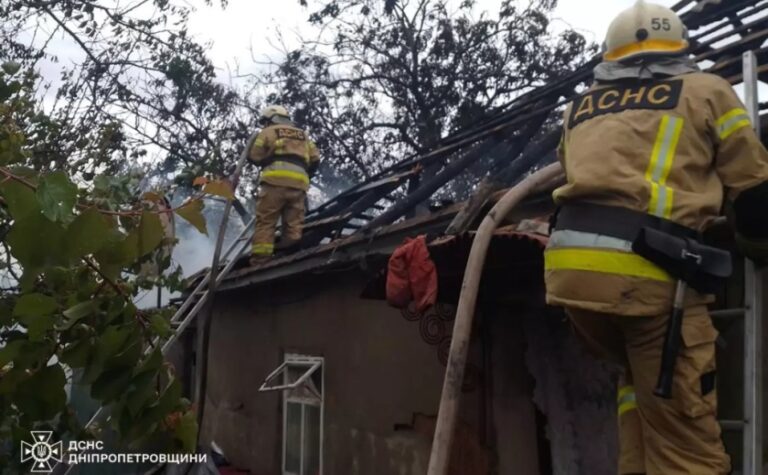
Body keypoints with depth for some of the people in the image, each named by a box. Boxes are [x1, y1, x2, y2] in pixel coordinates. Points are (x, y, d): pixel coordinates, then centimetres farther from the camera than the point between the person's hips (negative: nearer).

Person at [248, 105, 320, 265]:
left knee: (265, 221, -7)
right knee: (293, 224, 3)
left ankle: (260, 260, -16)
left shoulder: (269, 131, 16)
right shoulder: (303, 135, 30)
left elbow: (255, 156, 10)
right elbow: (315, 160, 21)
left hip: (275, 181, -4)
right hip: (299, 183, 4)